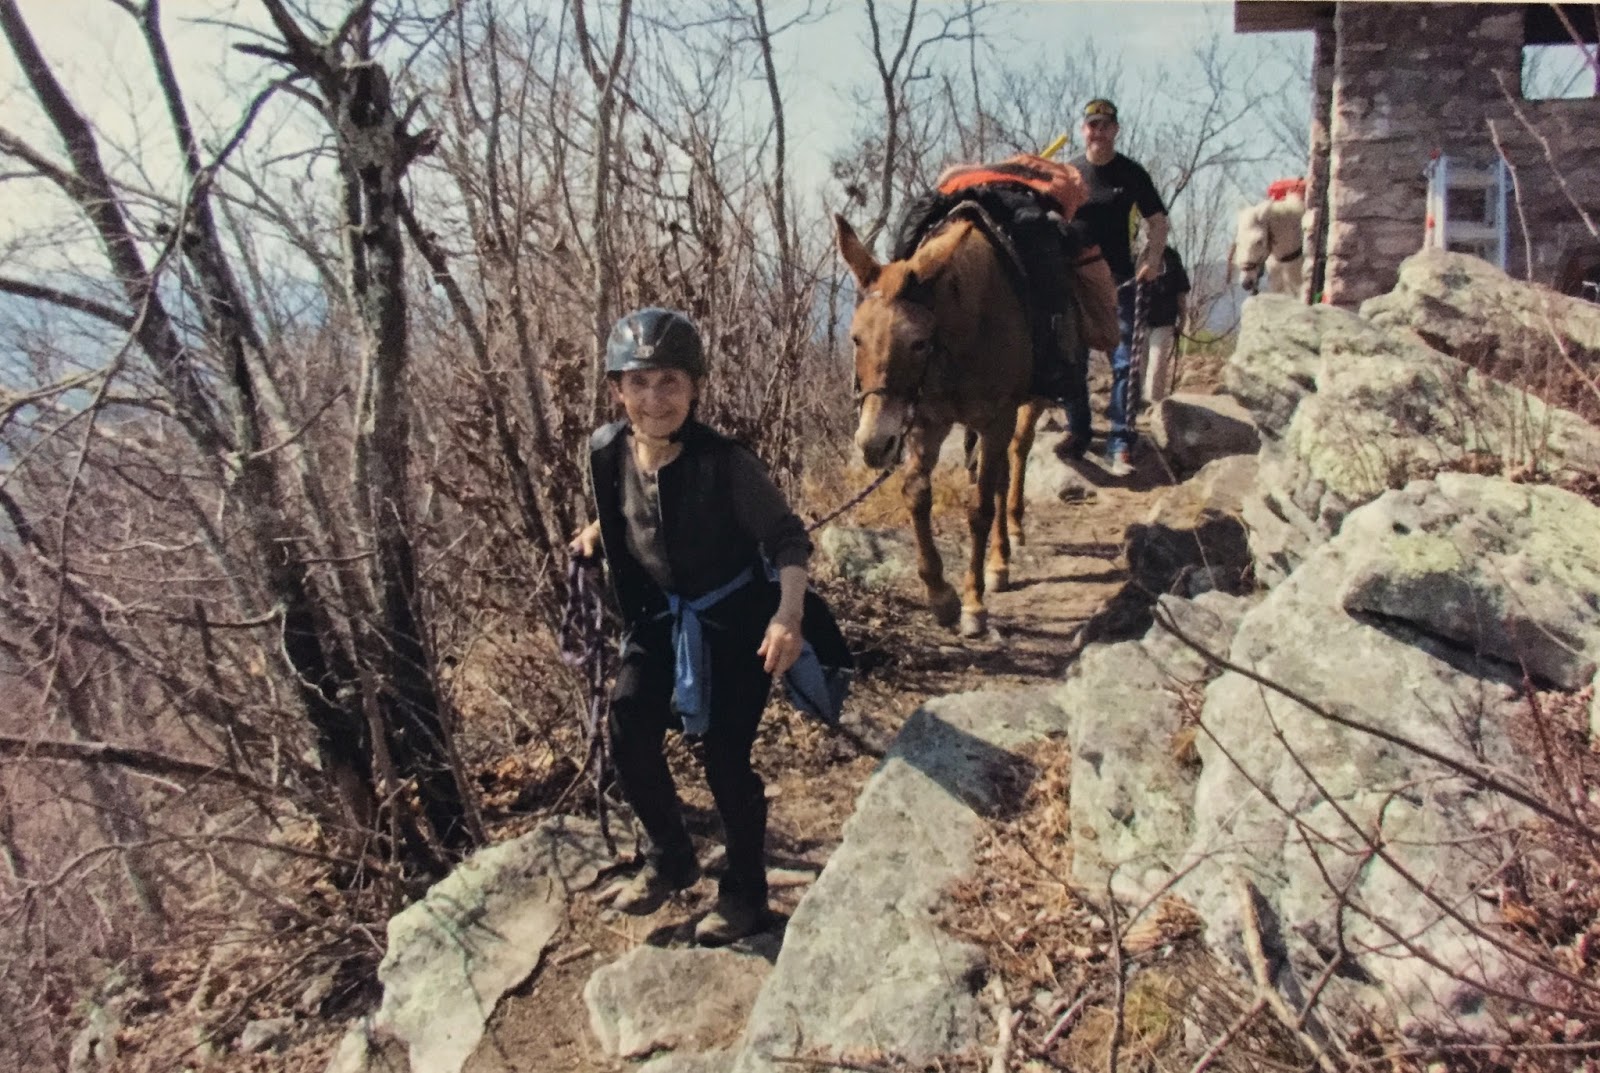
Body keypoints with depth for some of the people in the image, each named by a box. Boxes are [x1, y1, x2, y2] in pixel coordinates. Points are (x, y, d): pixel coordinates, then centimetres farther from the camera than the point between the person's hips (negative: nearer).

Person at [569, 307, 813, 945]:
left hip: (737, 618, -4)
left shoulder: (724, 462, -25)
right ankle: (669, 859, 17)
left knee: (726, 757, -3)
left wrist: (788, 615, -33)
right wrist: (595, 533, -7)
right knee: (628, 730, -10)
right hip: (662, 615, 5)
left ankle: (744, 895, 21)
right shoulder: (608, 453, -11)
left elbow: (788, 538, -19)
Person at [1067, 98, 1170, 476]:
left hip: (1118, 281, -2)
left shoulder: (1131, 173, 2)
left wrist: (1152, 257, -11)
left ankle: (1120, 446, -9)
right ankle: (1078, 432, 23)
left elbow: (1157, 221, 6)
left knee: (1123, 361, -9)